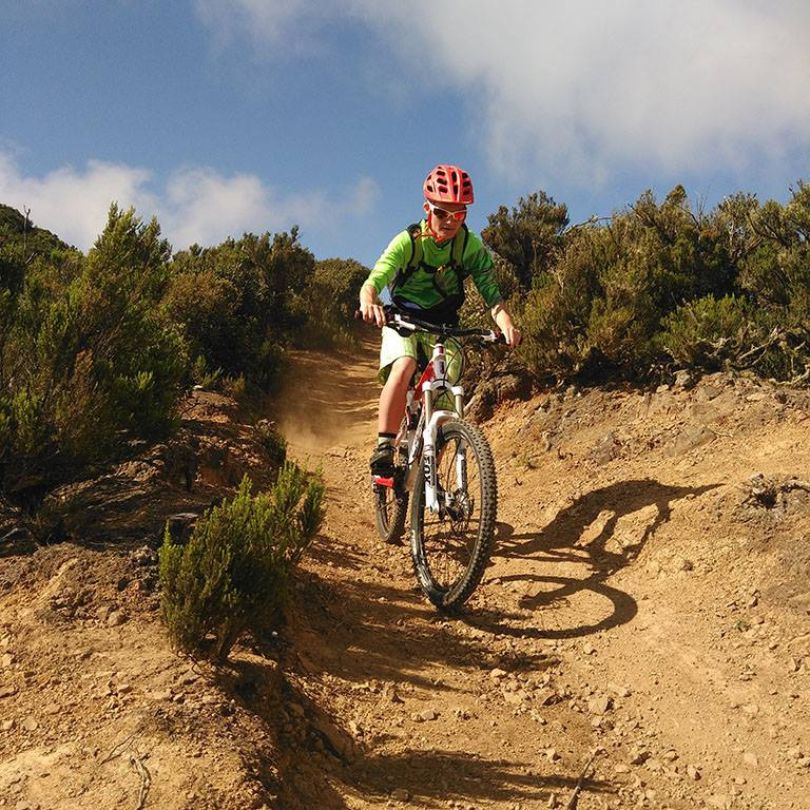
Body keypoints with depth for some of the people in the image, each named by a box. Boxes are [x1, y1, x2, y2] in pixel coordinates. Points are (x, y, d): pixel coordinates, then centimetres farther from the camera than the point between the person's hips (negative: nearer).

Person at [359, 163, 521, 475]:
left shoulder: (471, 246, -13)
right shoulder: (407, 241, -19)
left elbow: (491, 292, -21)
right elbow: (373, 281, -31)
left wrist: (506, 324, -42)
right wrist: (369, 302, -56)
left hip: (443, 325, 3)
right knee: (403, 368, -33)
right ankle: (383, 449, -30)